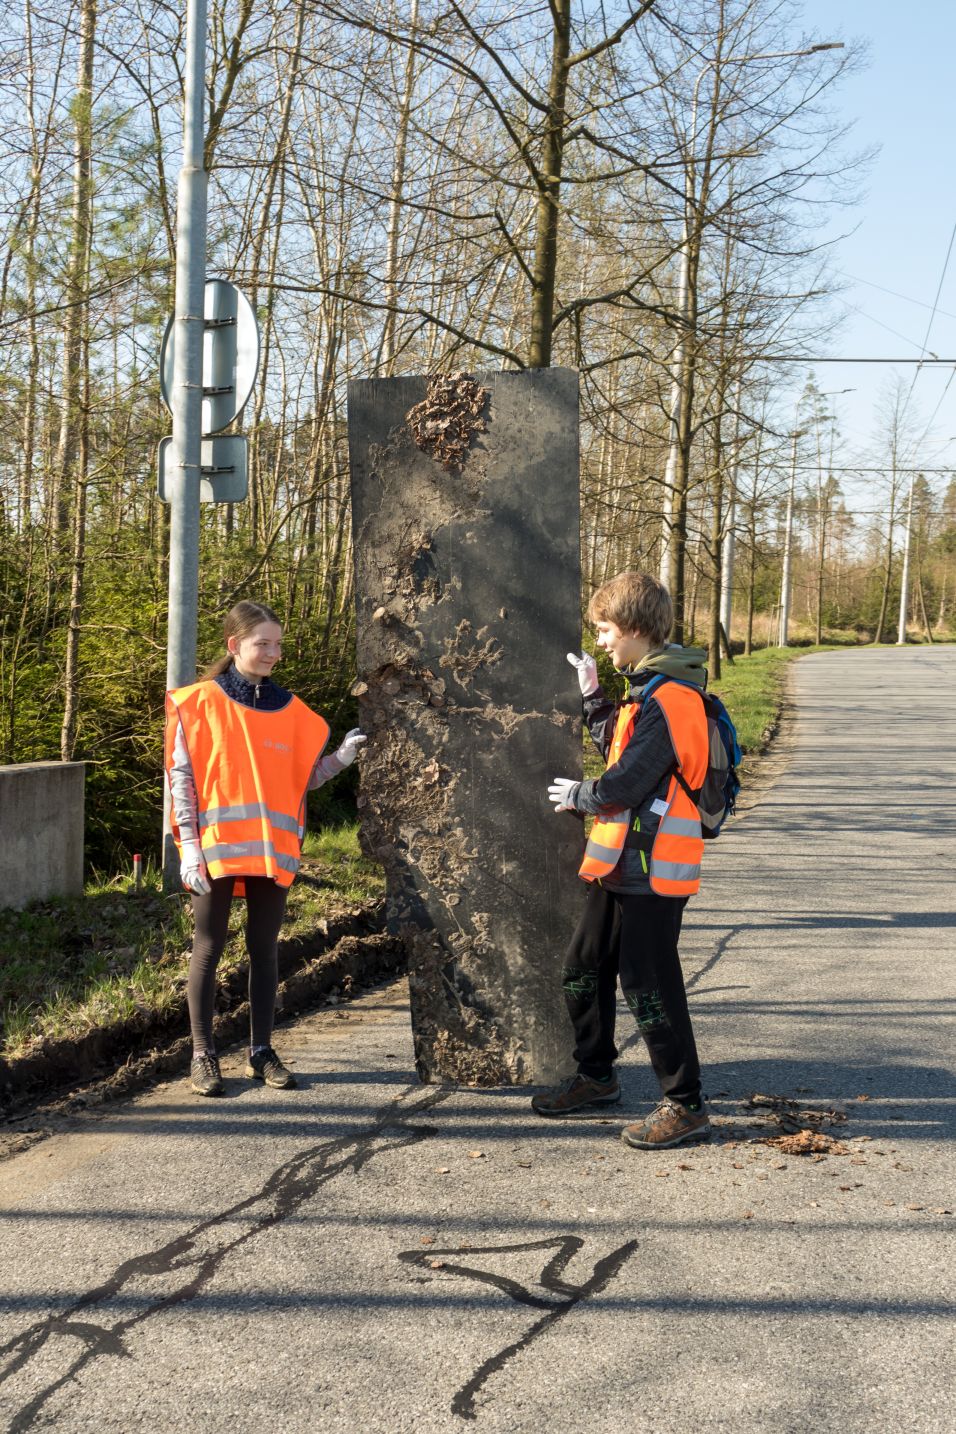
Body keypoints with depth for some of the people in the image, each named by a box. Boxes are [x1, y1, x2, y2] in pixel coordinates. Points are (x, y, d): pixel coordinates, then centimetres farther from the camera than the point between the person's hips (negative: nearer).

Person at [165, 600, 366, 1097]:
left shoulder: (288, 708, 10)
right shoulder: (201, 702, -1)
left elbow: (302, 777, 10)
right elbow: (182, 776, -3)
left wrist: (343, 757, -6)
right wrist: (189, 844, -10)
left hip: (272, 849, 4)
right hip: (216, 849, -3)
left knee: (265, 949, 8)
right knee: (208, 948, 2)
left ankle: (262, 1052, 17)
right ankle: (202, 1055, 11)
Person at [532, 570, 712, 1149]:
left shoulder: (669, 698, -20)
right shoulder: (648, 689, 12)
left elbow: (627, 781, -22)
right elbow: (619, 747, 20)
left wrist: (577, 796, -4)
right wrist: (594, 697, 15)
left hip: (652, 867, -10)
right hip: (622, 862, 10)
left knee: (649, 984, -4)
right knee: (584, 968, 18)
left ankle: (686, 1105, 6)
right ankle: (596, 1076, 34)